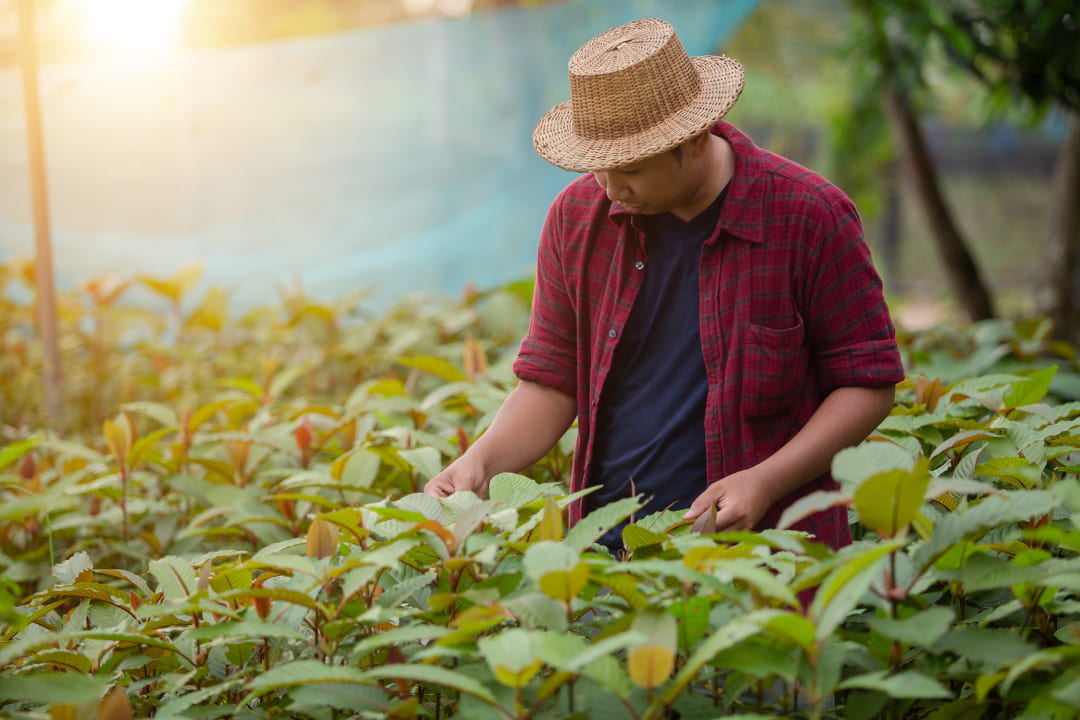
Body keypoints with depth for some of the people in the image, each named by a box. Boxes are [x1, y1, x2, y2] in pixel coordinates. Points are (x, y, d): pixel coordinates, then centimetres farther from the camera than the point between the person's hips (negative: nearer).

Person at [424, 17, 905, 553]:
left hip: (765, 548, -3)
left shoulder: (810, 217, -6)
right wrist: (482, 461, -5)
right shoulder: (576, 217, 6)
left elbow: (868, 381, -1)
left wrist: (764, 483, -13)